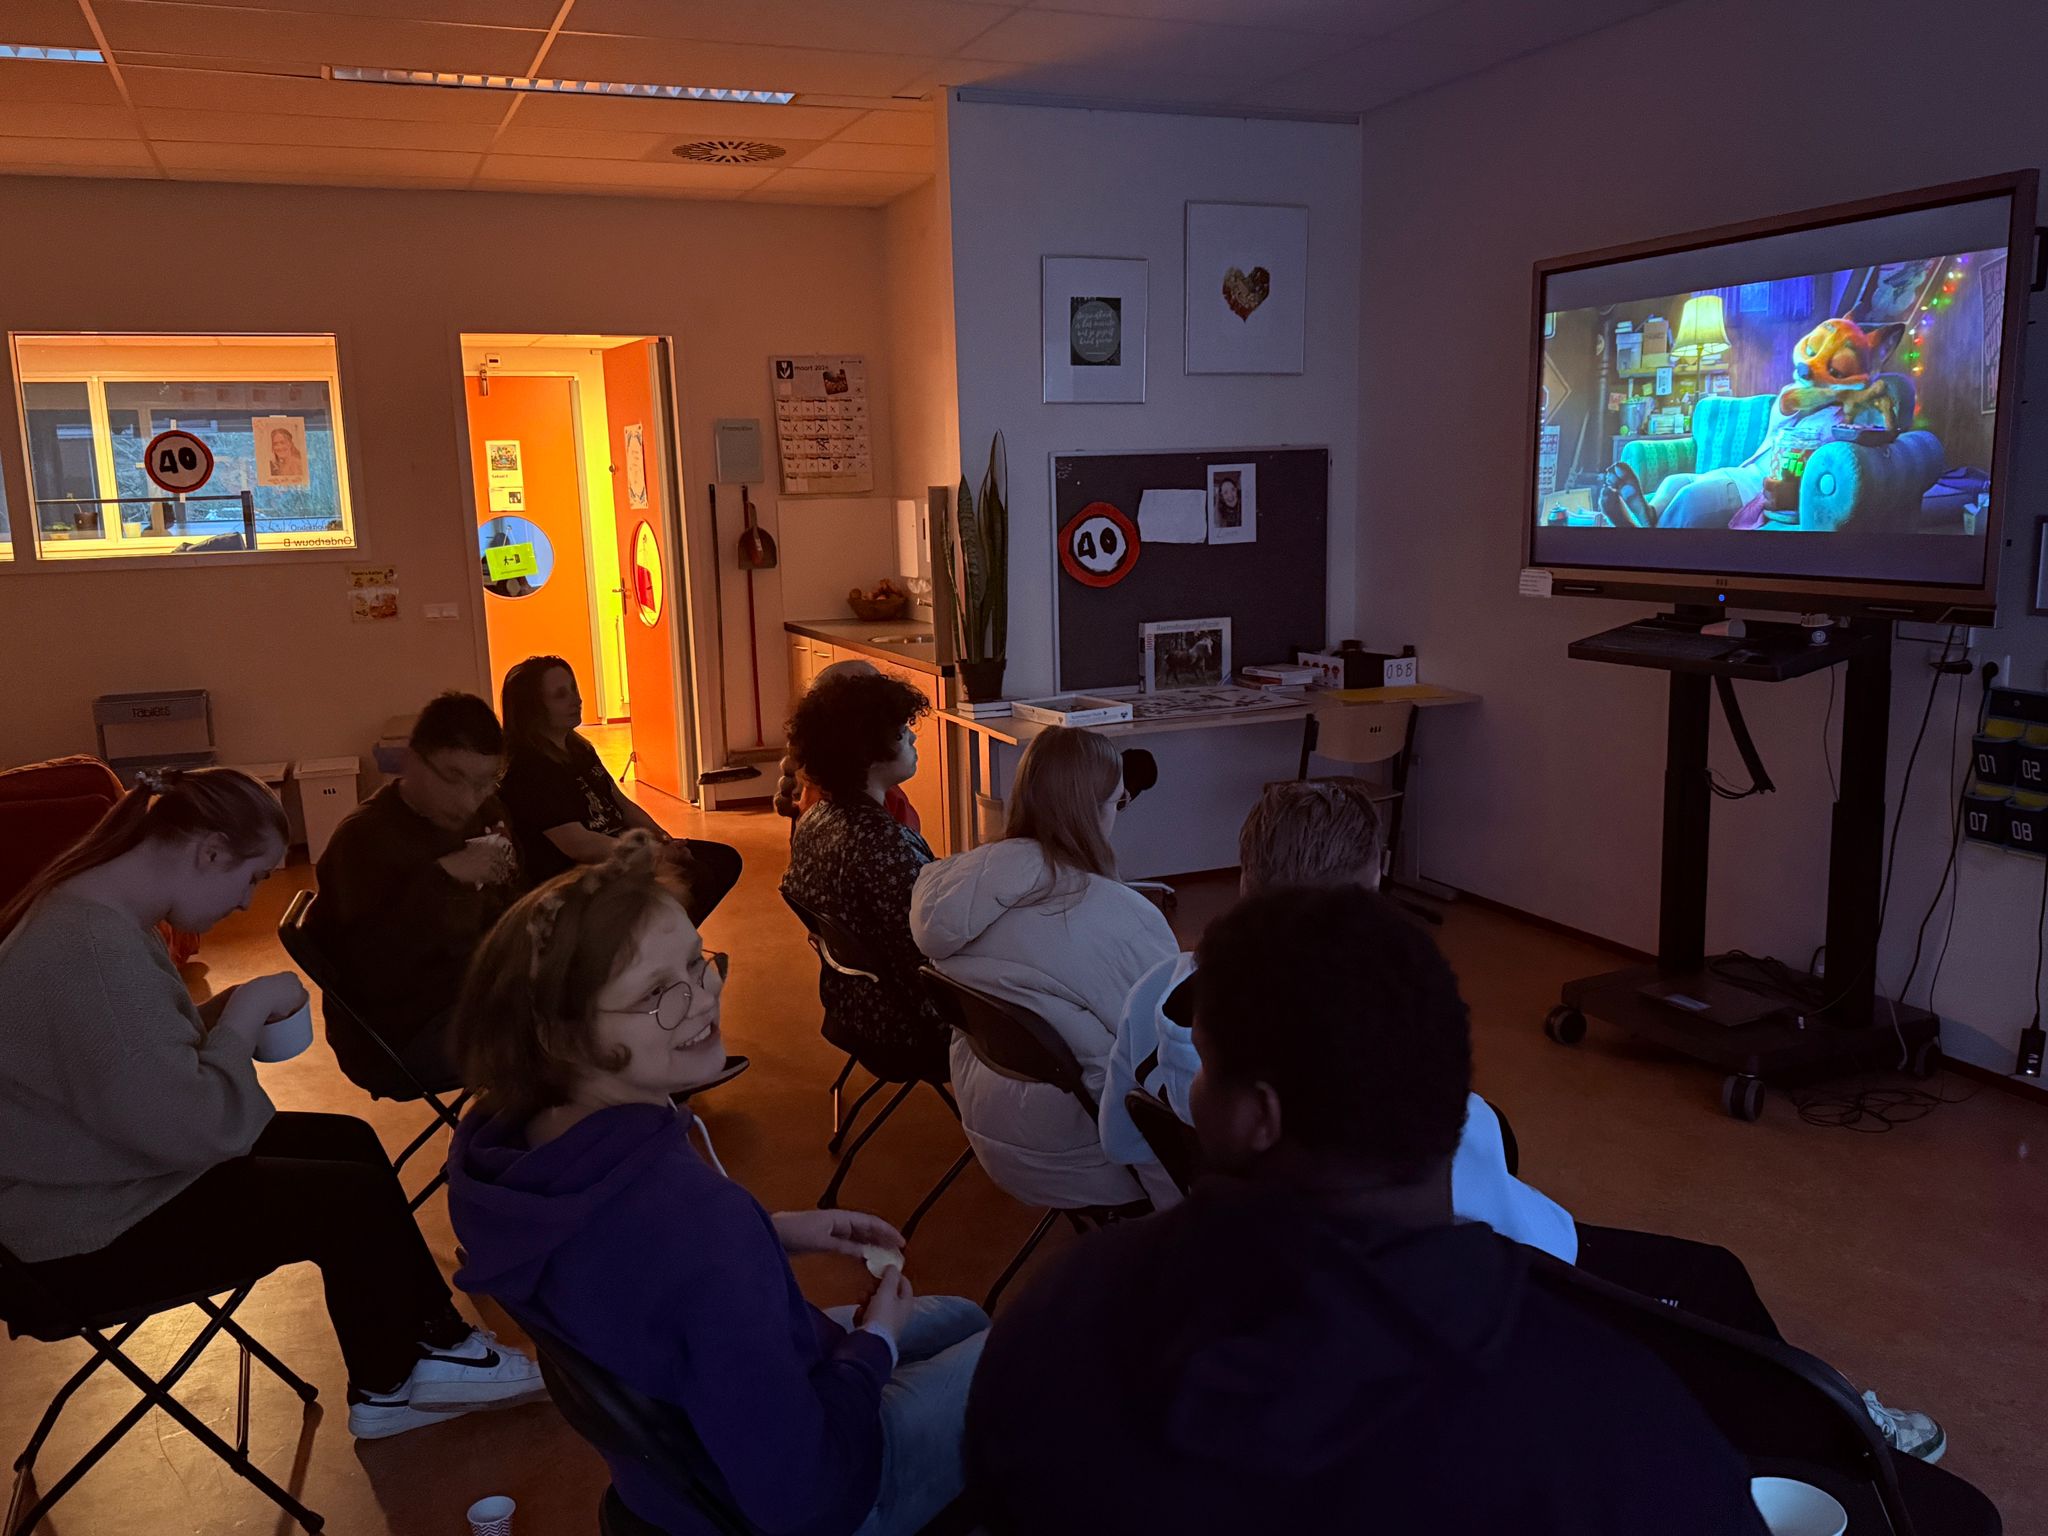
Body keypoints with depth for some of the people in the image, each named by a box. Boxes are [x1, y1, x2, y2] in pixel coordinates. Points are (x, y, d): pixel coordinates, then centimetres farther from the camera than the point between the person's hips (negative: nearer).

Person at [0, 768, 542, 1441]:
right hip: (91, 1238, -10)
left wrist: (223, 1012, -3)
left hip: (114, 1172, 10)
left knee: (349, 1142, 9)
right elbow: (198, 1128, -31)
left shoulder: (96, 909, 2)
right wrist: (249, 1009, -18)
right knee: (354, 1198, -8)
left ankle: (433, 1342, 19)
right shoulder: (95, 950, -31)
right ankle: (390, 1387, 16)